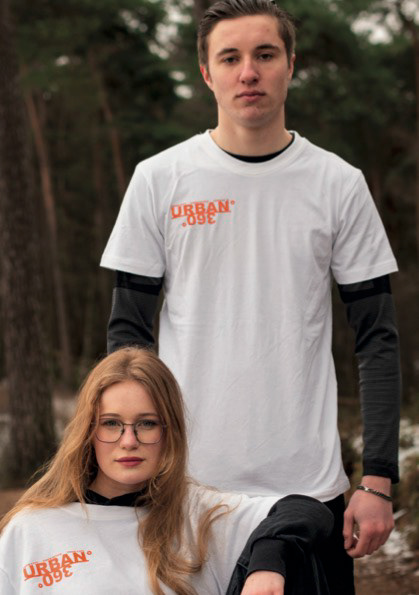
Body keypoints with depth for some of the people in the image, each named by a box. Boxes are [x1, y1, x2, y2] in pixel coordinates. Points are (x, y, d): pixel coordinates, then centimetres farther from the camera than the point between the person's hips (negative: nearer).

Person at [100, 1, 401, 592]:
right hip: (187, 482, 0)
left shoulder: (339, 184, 2)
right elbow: (128, 332, 5)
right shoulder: (159, 180, 2)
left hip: (309, 484, 0)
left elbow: (377, 340, 3)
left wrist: (378, 480, -3)